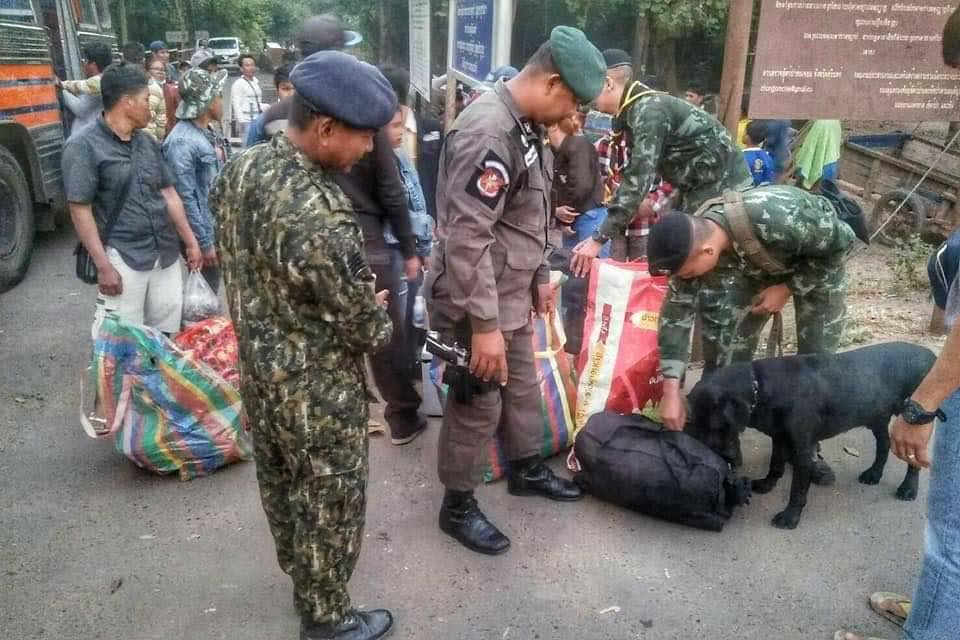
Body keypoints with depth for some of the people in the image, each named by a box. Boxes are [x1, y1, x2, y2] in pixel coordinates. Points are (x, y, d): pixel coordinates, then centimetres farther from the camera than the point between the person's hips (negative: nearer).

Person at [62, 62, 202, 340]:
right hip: (123, 259, -6)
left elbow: (168, 194, 16)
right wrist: (103, 266, -16)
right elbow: (80, 210, -12)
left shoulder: (147, 142, 11)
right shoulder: (83, 146, -9)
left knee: (167, 334, 14)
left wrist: (190, 242, 13)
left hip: (166, 255, 6)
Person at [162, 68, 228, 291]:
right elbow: (185, 198, -22)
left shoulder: (209, 134, 8)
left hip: (218, 228, 8)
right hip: (202, 232, -8)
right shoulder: (182, 142, -20)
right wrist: (203, 243, -21)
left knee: (211, 289, 19)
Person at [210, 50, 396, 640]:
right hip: (317, 387, -9)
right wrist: (380, 326, 1)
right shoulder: (318, 214, -33)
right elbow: (362, 321, -22)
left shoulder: (240, 169, -5)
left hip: (258, 364, 9)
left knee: (281, 480, 26)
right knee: (331, 503, 12)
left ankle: (301, 579, 51)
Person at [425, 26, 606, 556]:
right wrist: (484, 324, -27)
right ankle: (457, 506, 24)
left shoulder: (524, 126, 7)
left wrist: (540, 276, 22)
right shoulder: (488, 131, -25)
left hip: (512, 293, 9)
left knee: (522, 385, 23)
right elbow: (466, 239, -29)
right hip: (478, 299, -9)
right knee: (478, 404, 5)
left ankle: (527, 469, 44)